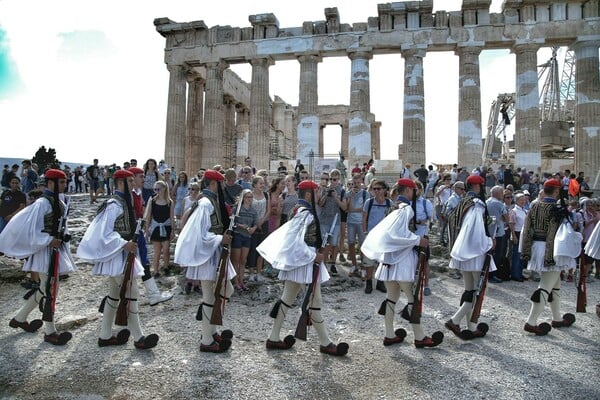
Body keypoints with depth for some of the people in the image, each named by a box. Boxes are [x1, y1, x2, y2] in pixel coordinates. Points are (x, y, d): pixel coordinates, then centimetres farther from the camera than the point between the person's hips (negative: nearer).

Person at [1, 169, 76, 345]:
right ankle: (50, 332, 9)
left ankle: (20, 318, 36)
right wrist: (49, 241, -20)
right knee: (50, 289, -3)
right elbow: (32, 230, -19)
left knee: (48, 287, 18)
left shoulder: (60, 203, 9)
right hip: (45, 250, -9)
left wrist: (63, 237, 7)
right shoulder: (42, 203, -17)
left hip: (56, 247, 9)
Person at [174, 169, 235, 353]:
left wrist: (223, 237, 9)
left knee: (226, 290, 16)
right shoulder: (206, 203, -18)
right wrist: (221, 239, -18)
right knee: (210, 297, 1)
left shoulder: (212, 201, 11)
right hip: (206, 255, -10)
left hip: (214, 253, 10)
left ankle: (210, 331, 28)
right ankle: (207, 341, 14)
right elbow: (201, 234, -21)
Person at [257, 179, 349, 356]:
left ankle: (274, 338, 22)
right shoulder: (306, 213, -18)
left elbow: (292, 237, 17)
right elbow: (297, 240, -26)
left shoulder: (299, 211, 12)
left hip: (297, 261, 10)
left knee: (287, 298, 13)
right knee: (315, 302, 1)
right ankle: (326, 343, 14)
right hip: (306, 263, -10)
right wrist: (314, 256, -19)